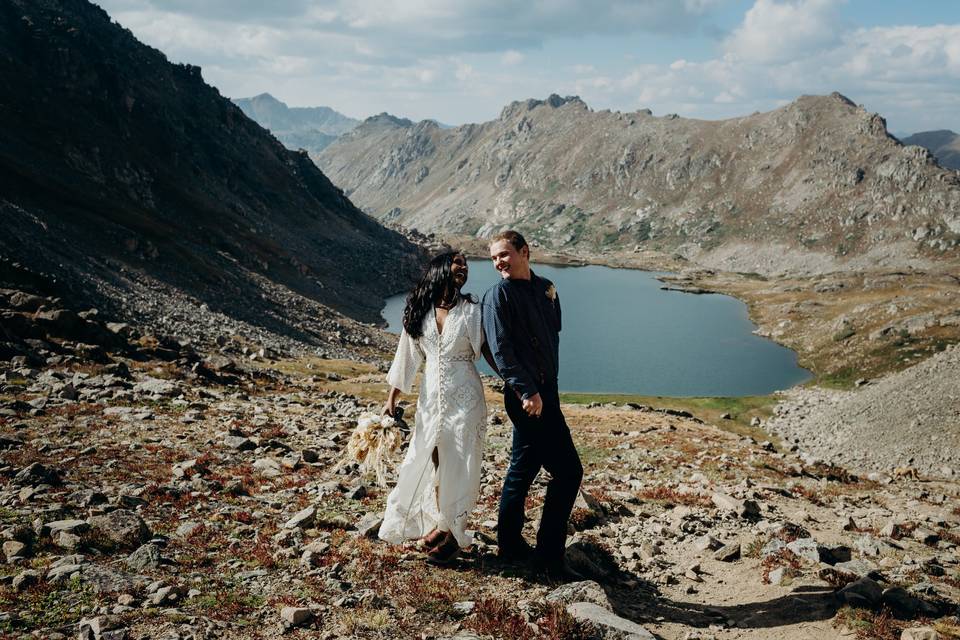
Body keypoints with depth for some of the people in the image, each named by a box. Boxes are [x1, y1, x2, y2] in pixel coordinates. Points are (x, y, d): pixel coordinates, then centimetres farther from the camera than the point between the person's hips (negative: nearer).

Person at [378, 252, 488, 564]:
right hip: (431, 396, 3)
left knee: (459, 466, 3)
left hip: (464, 398, -3)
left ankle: (452, 532, 17)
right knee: (429, 462, 9)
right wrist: (391, 398, 8)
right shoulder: (420, 311, 1)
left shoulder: (471, 310, -5)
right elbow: (407, 356, 7)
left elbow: (487, 350, -1)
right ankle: (436, 526, 27)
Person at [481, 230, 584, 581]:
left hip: (545, 391, 8)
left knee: (524, 467, 16)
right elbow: (501, 351, -17)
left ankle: (510, 545, 30)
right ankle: (549, 556, 0)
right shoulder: (498, 294, -10)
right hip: (528, 396, -8)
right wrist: (527, 391, -22)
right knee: (567, 471, -8)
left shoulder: (545, 288, 12)